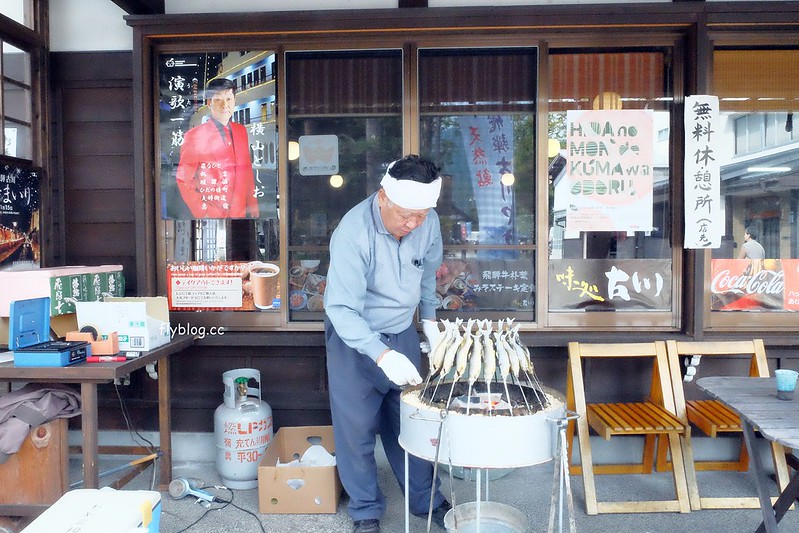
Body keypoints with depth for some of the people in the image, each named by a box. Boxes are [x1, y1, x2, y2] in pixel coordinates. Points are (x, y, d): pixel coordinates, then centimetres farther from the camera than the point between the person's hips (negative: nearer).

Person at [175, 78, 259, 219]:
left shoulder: (241, 131, 7)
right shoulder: (194, 135, -7)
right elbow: (182, 181, -8)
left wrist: (252, 207, 5)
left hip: (241, 212, 4)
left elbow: (247, 171, 11)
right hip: (211, 216, -4)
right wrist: (203, 212, -15)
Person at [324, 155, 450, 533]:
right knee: (357, 429, 4)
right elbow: (342, 309, -31)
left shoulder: (428, 222, -11)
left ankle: (426, 500, 31)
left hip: (403, 334, 4)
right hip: (355, 337, -4)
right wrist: (382, 355, -40)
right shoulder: (354, 231, -28)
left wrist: (430, 319, 10)